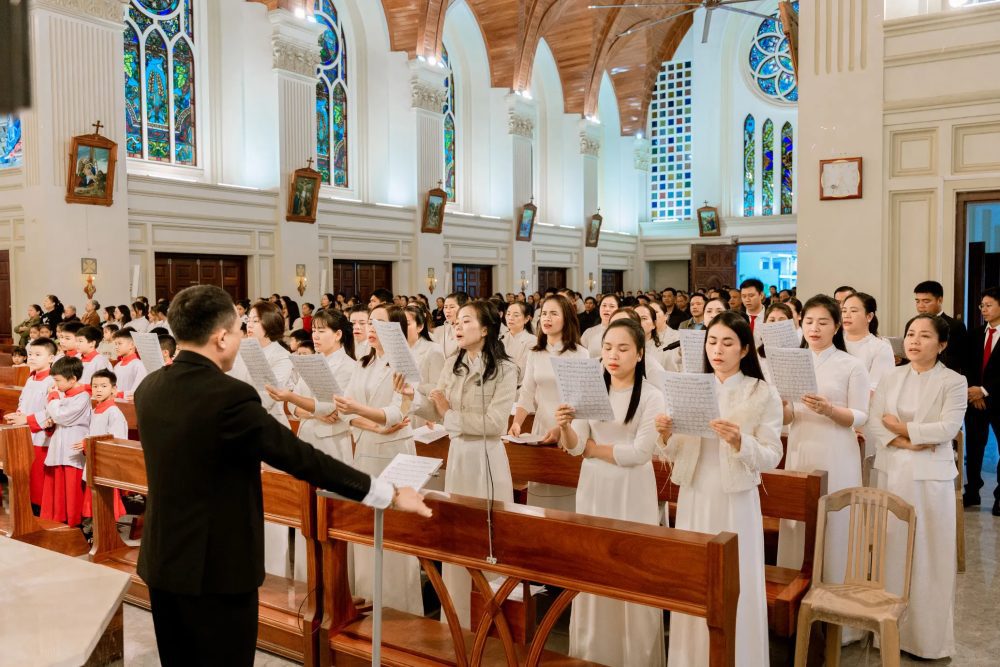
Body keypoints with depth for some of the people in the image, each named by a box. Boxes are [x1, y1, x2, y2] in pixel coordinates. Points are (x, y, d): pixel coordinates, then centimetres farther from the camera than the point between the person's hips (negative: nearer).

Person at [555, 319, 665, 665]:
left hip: (633, 494, -4)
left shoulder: (651, 397, -8)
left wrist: (594, 448, -6)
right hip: (593, 489, 4)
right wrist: (565, 428, -25)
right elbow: (575, 447, -4)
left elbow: (640, 452, -15)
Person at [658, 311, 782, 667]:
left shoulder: (764, 394, -4)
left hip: (736, 501, -3)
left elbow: (771, 457, -9)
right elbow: (677, 456, 6)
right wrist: (667, 436, -15)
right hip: (694, 498, 3)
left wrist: (739, 441, -27)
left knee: (735, 586, 3)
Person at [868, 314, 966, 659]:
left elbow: (948, 427, -14)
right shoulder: (891, 377, 8)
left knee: (928, 553, 2)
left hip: (930, 475, -3)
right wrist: (905, 443, -14)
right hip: (892, 471, 3)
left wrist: (903, 428, -8)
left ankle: (928, 633, 15)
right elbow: (873, 424, 1)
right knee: (892, 547, 9)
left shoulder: (954, 382, -3)